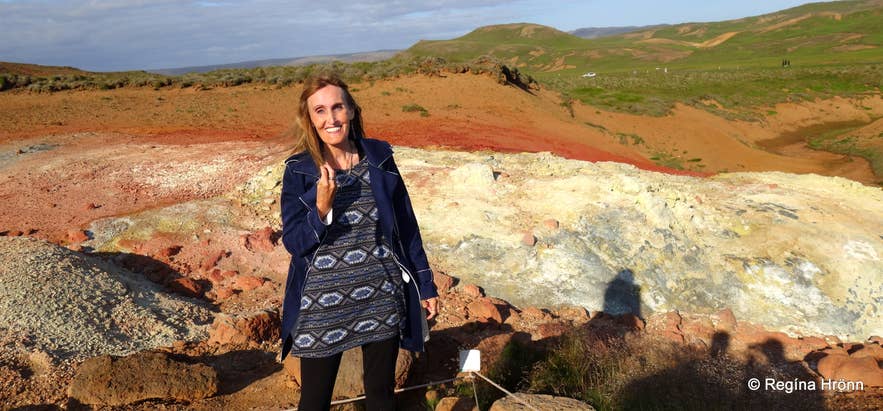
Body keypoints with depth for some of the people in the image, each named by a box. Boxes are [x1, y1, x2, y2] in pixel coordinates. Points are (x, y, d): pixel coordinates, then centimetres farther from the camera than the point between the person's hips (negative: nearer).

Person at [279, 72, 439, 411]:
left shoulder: (379, 157, -2)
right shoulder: (298, 170, -7)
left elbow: (405, 225, 4)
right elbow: (293, 242, -7)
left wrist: (425, 285, 7)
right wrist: (322, 209, -25)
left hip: (382, 299, 2)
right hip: (322, 305, -1)